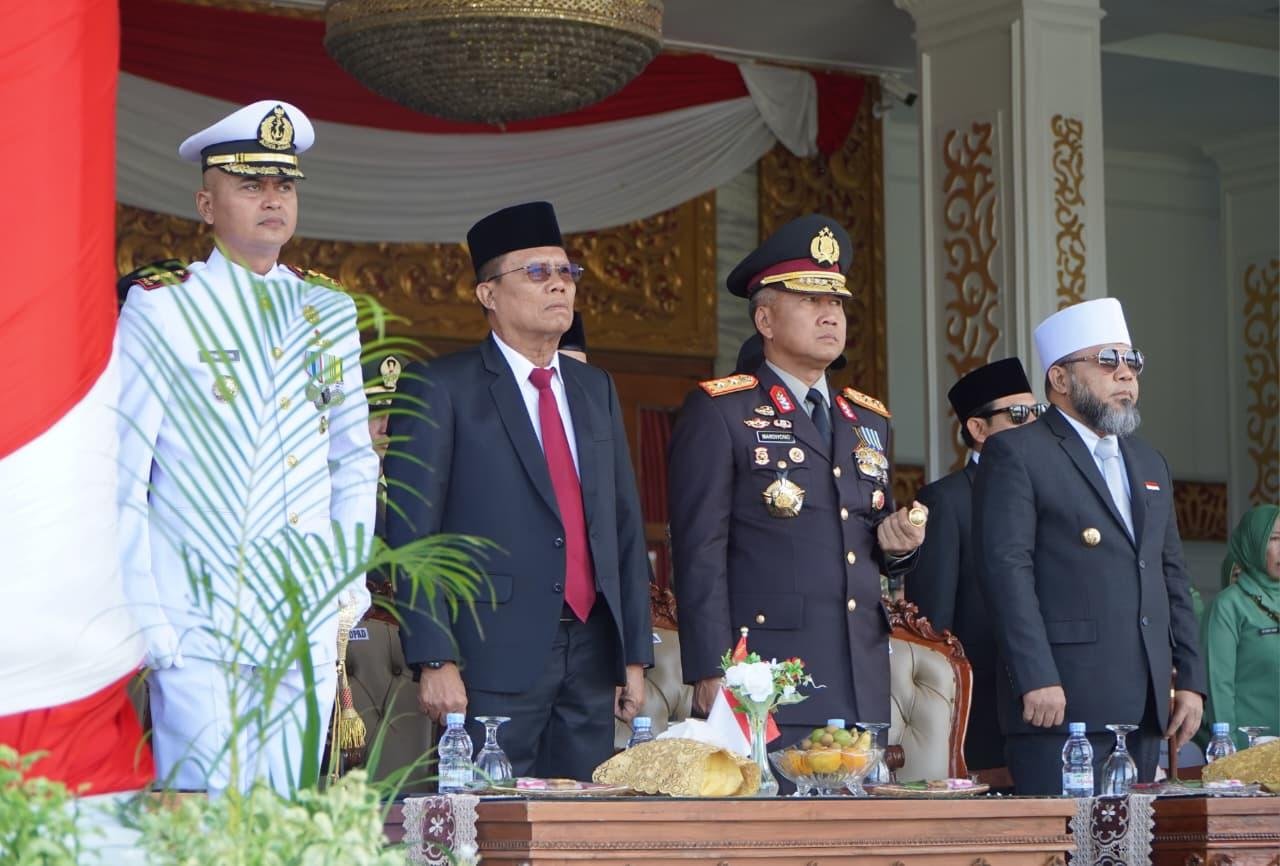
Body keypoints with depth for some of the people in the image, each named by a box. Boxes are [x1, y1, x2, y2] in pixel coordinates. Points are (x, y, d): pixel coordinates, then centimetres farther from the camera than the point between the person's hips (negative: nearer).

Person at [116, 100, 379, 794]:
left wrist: (351, 583, 8)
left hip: (309, 622, 4)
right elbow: (119, 477, -3)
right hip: (198, 621, -4)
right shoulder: (160, 309, -1)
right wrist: (143, 617, -9)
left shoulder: (329, 313, 13)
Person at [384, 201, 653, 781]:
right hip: (495, 659, -5)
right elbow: (411, 533, -6)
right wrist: (435, 661, -14)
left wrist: (635, 656, 12)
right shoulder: (441, 388, -1)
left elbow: (626, 527, 18)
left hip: (593, 653, 6)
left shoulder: (596, 390, 18)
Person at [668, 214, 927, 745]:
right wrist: (711, 673, -14)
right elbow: (701, 554, -7)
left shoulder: (869, 421, 21)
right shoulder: (718, 413, 0)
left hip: (861, 690, 6)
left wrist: (898, 544, 4)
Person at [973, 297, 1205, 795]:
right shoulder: (1016, 454, -2)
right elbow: (1006, 567, -11)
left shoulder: (1148, 464, 23)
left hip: (1143, 707, 7)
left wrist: (1190, 679, 14)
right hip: (1060, 699, -7)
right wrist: (1036, 680, -19)